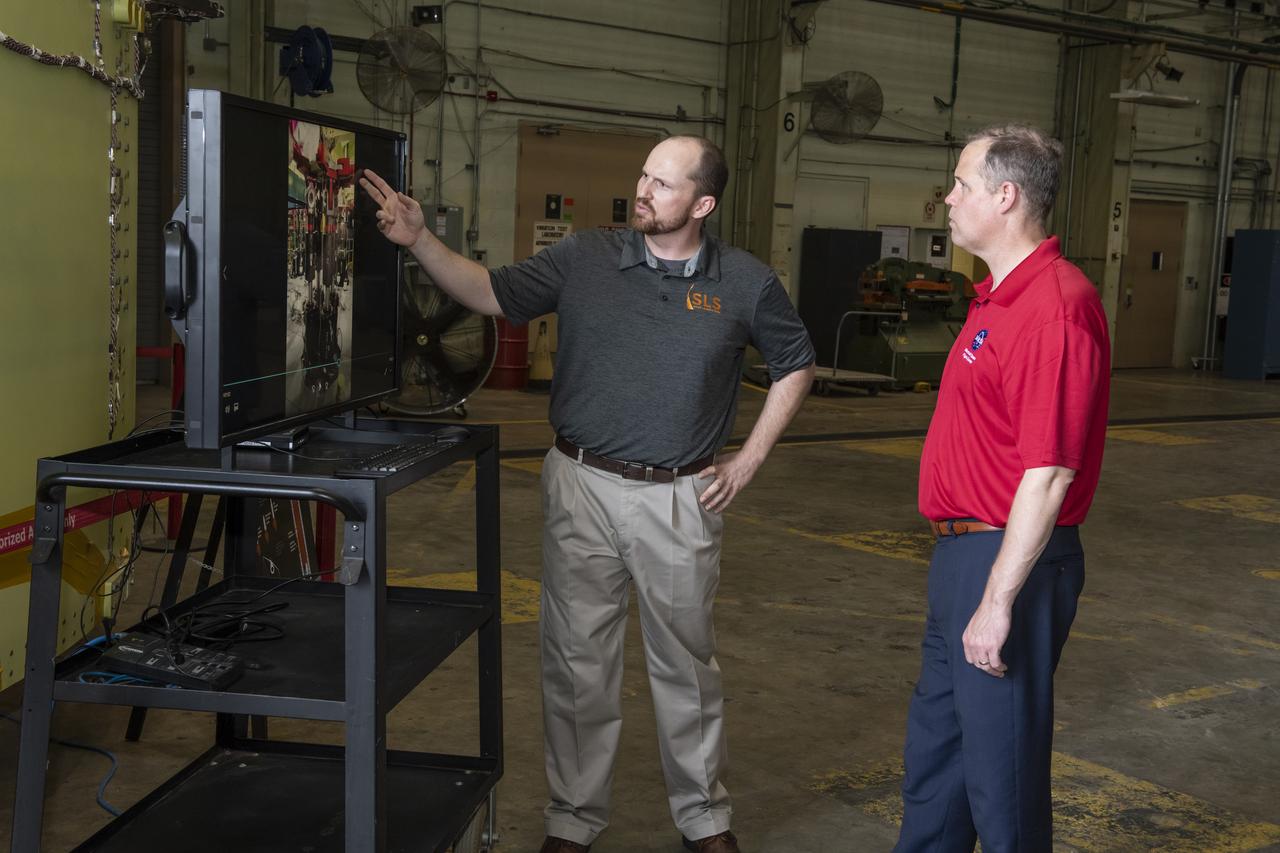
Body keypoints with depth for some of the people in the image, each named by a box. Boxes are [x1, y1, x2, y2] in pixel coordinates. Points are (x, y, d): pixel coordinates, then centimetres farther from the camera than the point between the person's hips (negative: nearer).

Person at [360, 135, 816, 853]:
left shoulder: (747, 283, -1)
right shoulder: (585, 259, 1)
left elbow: (796, 366, 10)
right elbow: (490, 293, 2)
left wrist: (751, 458, 4)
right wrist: (420, 240, -12)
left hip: (681, 498, -1)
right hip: (584, 489, 1)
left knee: (688, 667, 12)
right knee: (578, 665, 9)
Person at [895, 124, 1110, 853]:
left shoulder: (1056, 308, -21)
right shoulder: (1000, 296, 11)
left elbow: (1049, 474, -24)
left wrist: (999, 600, -23)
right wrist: (963, 567, 19)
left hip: (1012, 561, -10)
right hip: (964, 549, 10)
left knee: (1002, 762, 5)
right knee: (936, 738, 22)